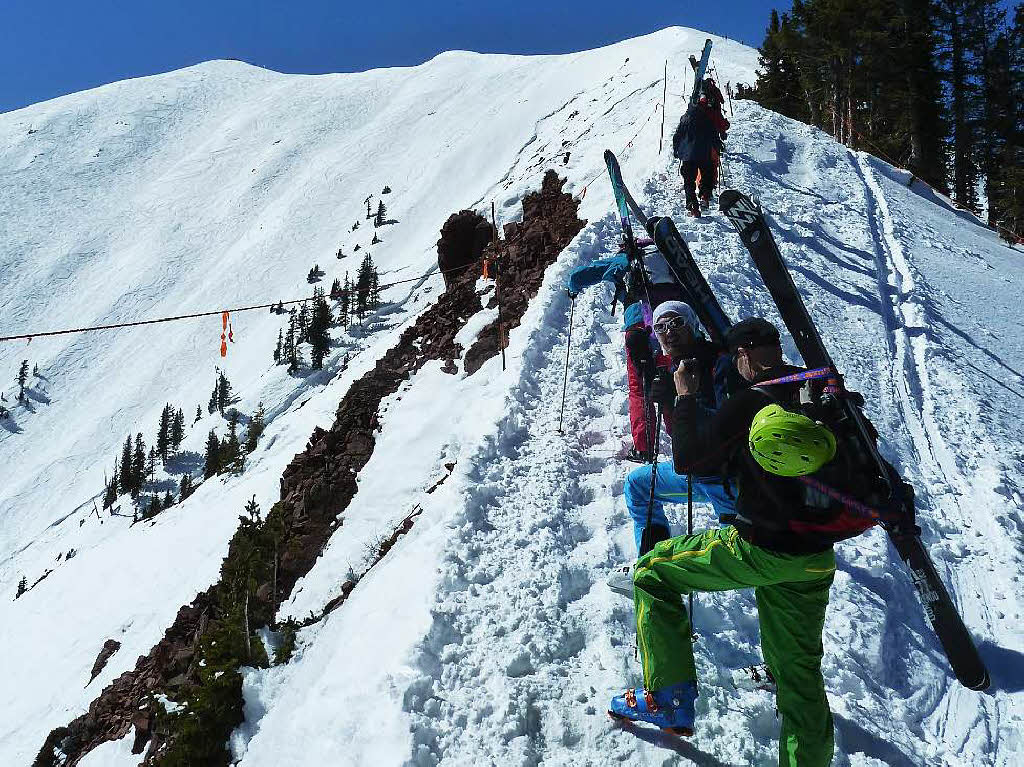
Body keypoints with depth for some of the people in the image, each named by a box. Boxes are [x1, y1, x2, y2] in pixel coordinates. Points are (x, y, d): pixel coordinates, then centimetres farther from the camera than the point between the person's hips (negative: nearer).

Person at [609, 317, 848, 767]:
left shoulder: (751, 401, -17)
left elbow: (686, 461, -11)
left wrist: (685, 397, 0)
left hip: (758, 550, -6)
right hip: (816, 559, 7)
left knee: (652, 572, 10)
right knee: (799, 668, 21)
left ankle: (670, 700, 8)